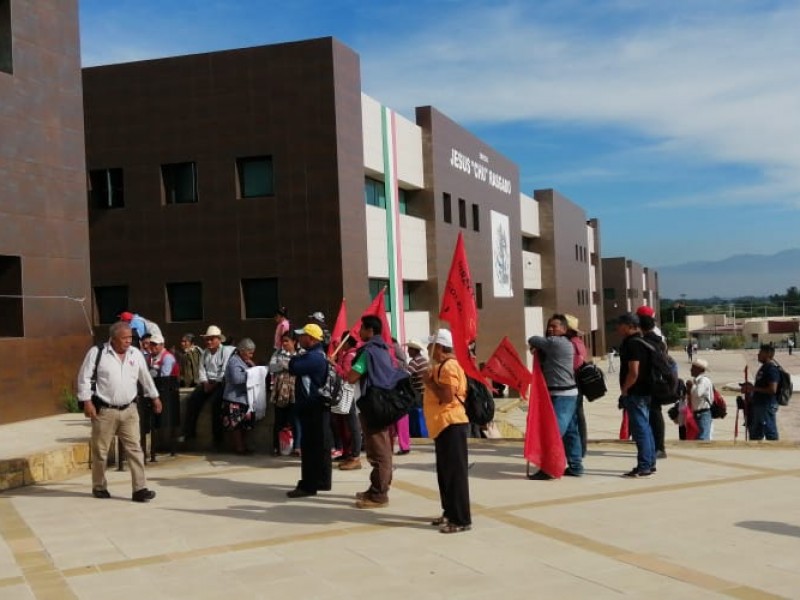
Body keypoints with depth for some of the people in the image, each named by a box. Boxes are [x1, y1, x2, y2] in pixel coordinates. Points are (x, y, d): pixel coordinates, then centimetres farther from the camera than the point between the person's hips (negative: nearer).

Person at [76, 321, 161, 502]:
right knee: (100, 451, 8)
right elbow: (84, 377, -7)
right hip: (104, 410, -3)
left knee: (135, 449, -2)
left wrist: (155, 397, 25)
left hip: (129, 410, 4)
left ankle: (140, 489, -1)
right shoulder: (97, 353, -8)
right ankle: (99, 487, 25)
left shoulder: (136, 354, 6)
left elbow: (145, 377, 19)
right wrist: (87, 402, -12)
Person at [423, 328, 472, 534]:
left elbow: (447, 396, -24)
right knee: (446, 472, 16)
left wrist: (429, 382, -14)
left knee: (455, 473, -8)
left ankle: (461, 519, -5)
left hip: (451, 425, -11)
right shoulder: (443, 366, 18)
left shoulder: (449, 366, -15)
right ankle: (450, 513, 24)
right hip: (444, 425, 11)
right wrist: (430, 381, 11)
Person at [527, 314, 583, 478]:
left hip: (561, 395, -10)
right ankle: (575, 466, 17)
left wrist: (535, 346, 14)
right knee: (571, 432, 12)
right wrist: (538, 351, 1)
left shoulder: (554, 342, -15)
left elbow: (532, 340, -8)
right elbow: (545, 360, 20)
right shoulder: (566, 344, 17)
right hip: (568, 393, 10)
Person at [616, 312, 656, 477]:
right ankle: (650, 464, 22)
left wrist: (624, 390, -11)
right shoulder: (640, 341, 15)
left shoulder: (632, 343, -17)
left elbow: (633, 372, -24)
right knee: (645, 428, 15)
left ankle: (644, 467, -5)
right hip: (644, 391, 10)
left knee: (640, 429, -7)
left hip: (635, 394, -10)